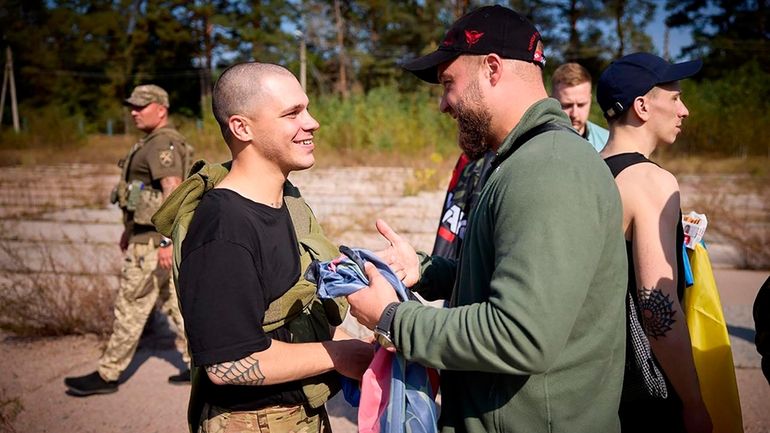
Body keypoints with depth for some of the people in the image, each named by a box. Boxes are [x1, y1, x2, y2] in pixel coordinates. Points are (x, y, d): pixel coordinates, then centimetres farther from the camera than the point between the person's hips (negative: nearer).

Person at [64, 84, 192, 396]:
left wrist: (167, 241, -29)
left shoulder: (163, 143, -16)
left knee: (131, 308, 0)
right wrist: (130, 229, 27)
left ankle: (107, 375, 11)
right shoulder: (153, 143, 17)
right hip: (150, 233, 11)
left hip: (154, 240, -11)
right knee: (175, 301, 13)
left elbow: (173, 191, -25)